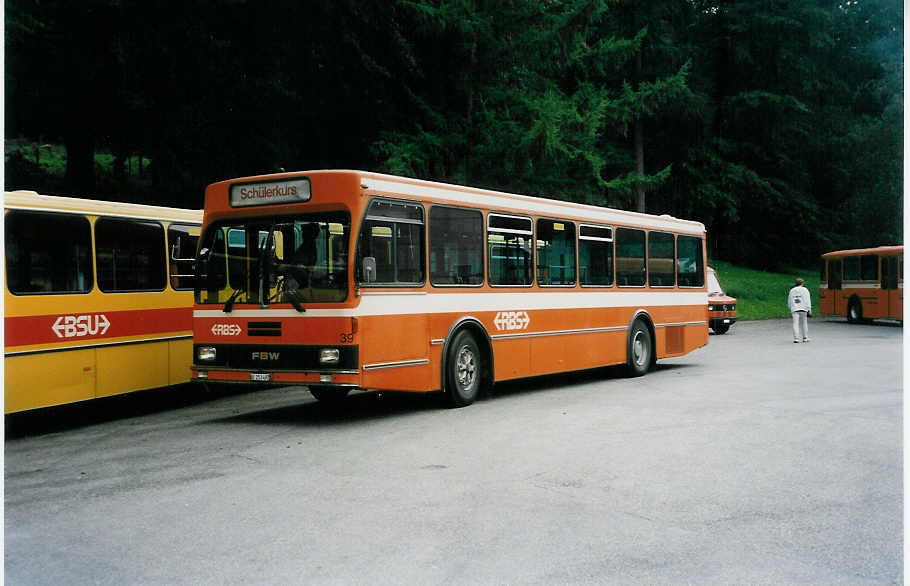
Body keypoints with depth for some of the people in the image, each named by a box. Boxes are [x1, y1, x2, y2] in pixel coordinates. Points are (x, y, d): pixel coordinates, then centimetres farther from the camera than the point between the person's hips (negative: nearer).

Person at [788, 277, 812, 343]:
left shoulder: (792, 290, 11)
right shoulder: (805, 290, 1)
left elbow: (789, 301, 15)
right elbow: (807, 300, -6)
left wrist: (791, 308, 26)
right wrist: (809, 309, -6)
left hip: (794, 309, 2)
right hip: (803, 309, -2)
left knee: (796, 324, -3)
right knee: (804, 323, 10)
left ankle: (796, 338, -12)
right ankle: (805, 338, 15)